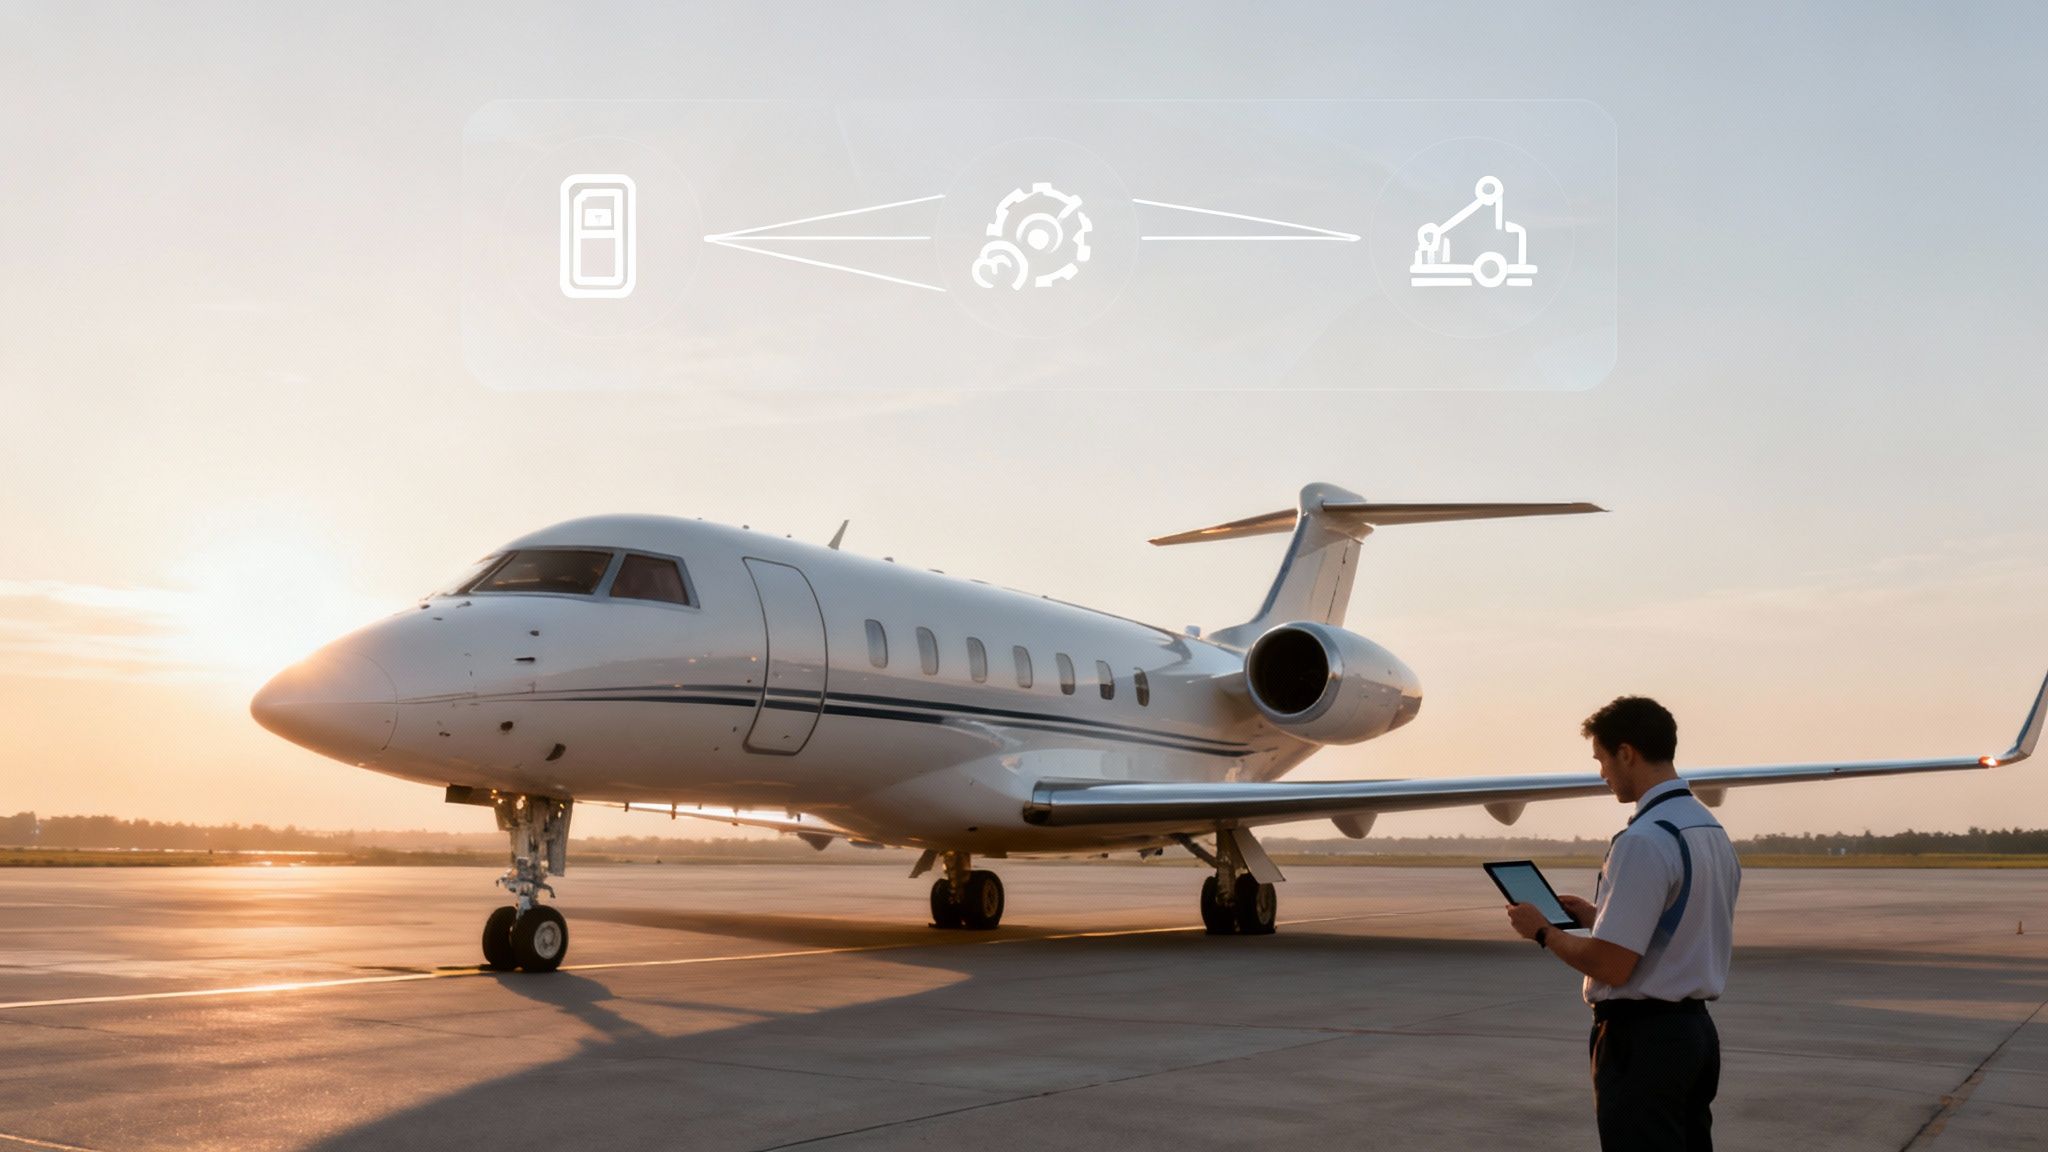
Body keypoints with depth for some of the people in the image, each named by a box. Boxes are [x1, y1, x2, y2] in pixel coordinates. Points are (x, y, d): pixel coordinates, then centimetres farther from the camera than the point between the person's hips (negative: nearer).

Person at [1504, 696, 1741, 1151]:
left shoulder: (1643, 841, -20)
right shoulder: (1714, 830, 10)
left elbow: (1610, 966, -21)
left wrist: (1544, 931, -5)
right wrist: (1599, 917, 17)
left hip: (1639, 1039, -9)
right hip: (1697, 1027, 9)